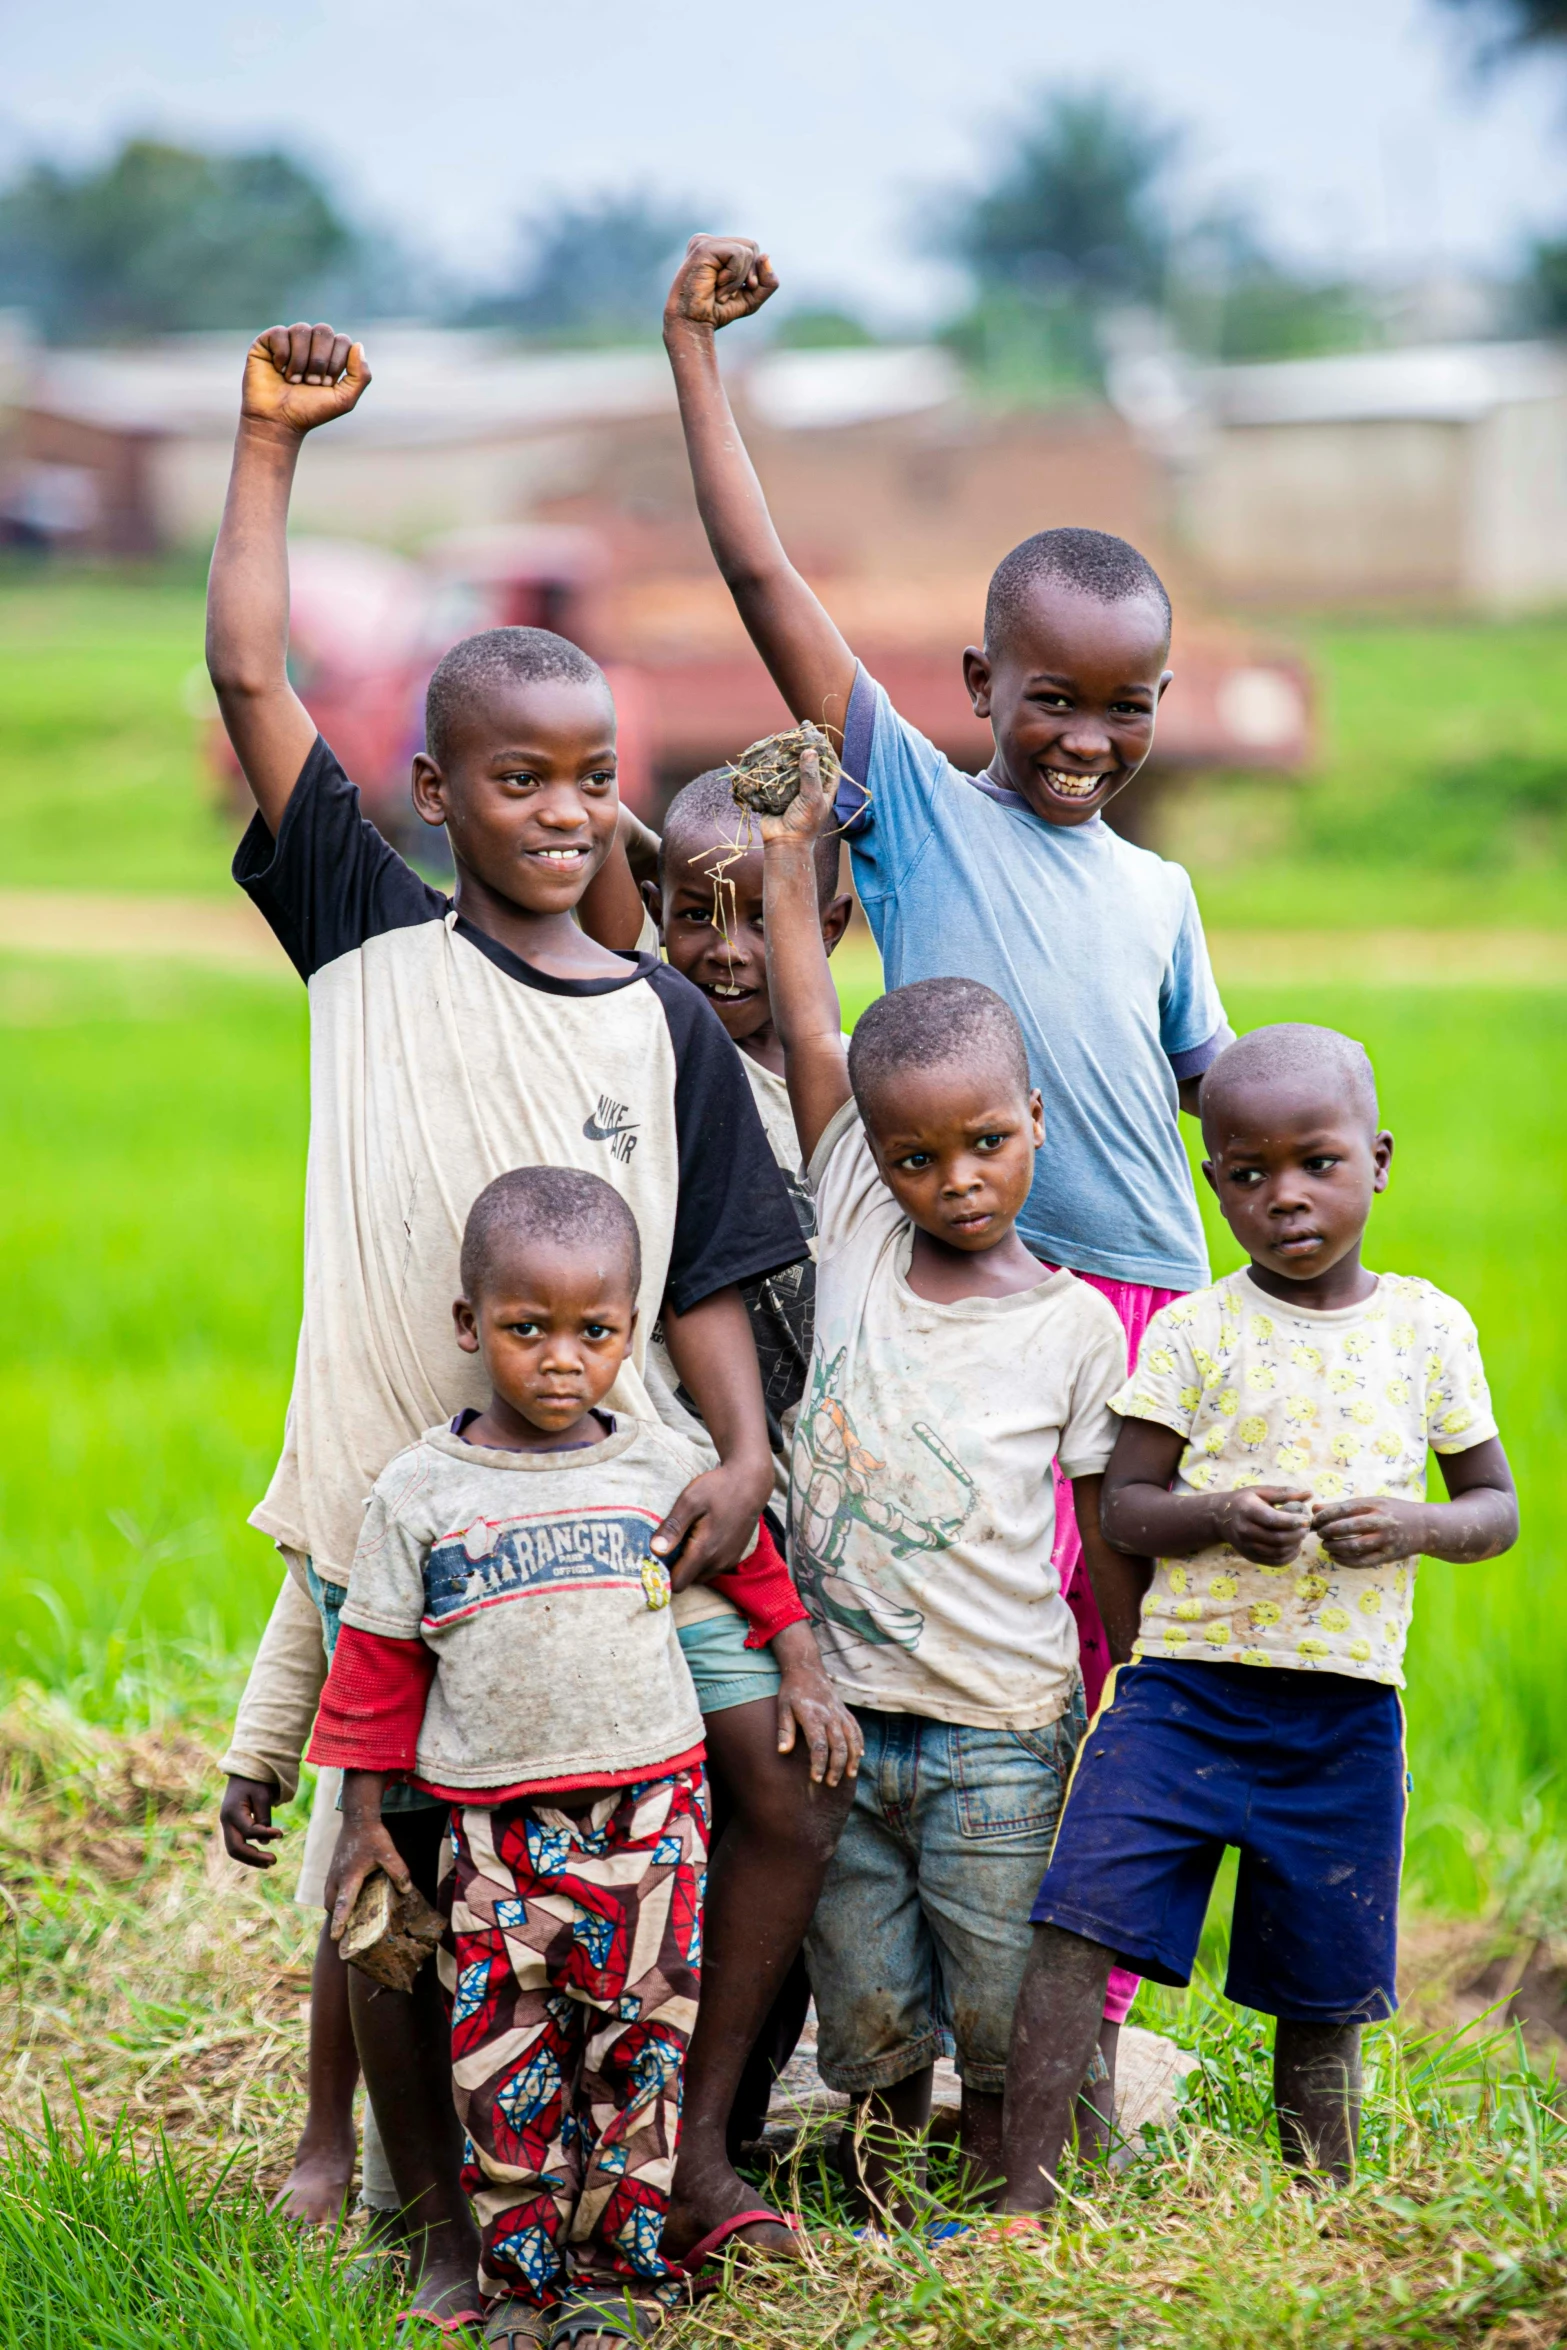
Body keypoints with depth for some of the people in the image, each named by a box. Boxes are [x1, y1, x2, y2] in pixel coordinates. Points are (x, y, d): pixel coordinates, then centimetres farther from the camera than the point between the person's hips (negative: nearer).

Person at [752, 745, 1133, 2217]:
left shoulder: (1075, 1325, -4)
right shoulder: (856, 1238, 0)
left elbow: (1112, 1534, 1)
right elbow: (808, 1040, -4)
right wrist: (789, 851, -5)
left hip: (1004, 1734, -2)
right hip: (838, 1710, 2)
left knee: (1003, 2021, 6)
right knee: (867, 2024, 9)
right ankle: (874, 2232, 29)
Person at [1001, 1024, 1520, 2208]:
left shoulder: (1431, 1328, 5)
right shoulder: (1193, 1333, 1)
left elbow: (1498, 1507, 11)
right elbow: (1122, 1508, 1)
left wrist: (1415, 1524, -11)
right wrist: (1219, 1518, -20)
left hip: (1345, 1710, 1)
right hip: (1185, 1681, -1)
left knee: (1322, 1990, 8)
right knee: (1079, 1921, -15)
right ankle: (1027, 2200, -10)